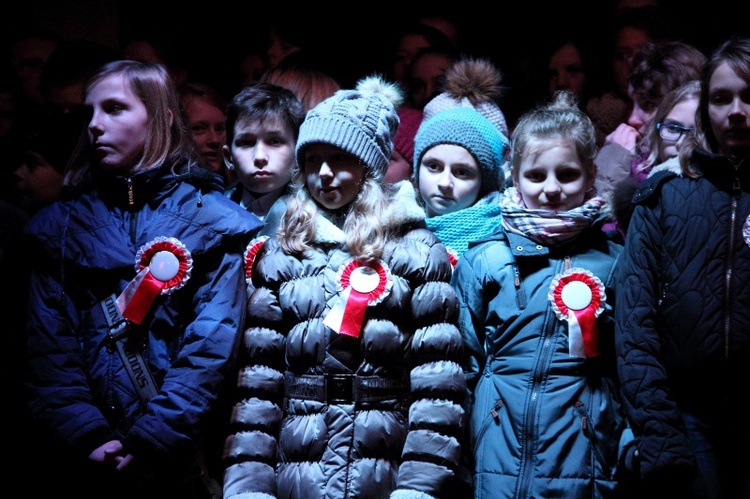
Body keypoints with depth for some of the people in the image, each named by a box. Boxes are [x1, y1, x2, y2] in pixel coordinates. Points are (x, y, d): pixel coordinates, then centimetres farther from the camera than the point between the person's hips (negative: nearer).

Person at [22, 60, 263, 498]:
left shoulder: (212, 220, -1)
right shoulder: (60, 224, 7)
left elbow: (212, 345, -9)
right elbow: (49, 345, -1)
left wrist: (151, 440, -18)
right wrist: (88, 437, -14)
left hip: (179, 461, -2)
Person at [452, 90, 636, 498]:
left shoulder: (614, 263, 3)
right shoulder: (482, 261, 3)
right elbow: (464, 362, 7)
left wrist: (632, 449, -2)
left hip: (582, 460, 0)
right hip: (497, 462, 0)